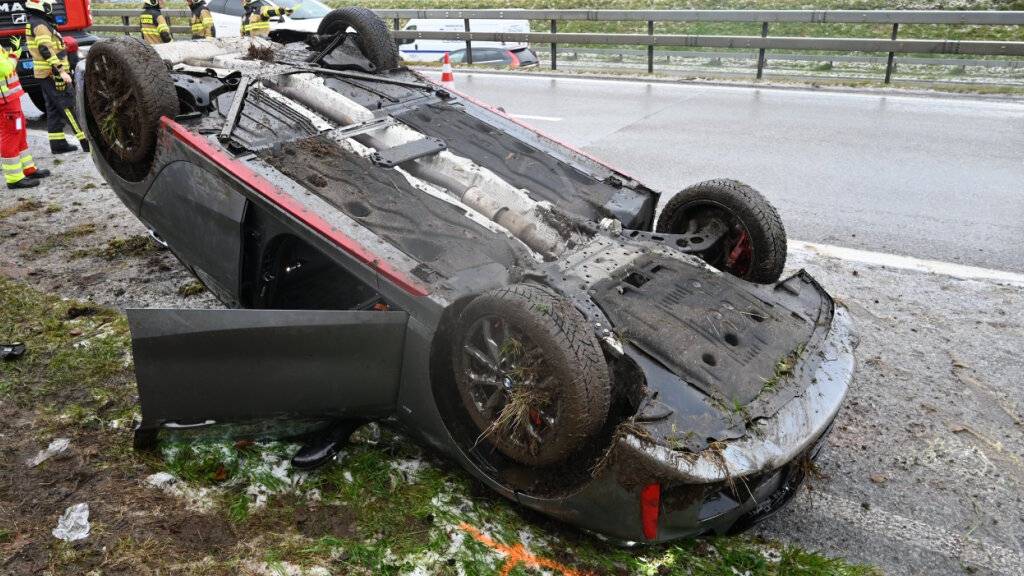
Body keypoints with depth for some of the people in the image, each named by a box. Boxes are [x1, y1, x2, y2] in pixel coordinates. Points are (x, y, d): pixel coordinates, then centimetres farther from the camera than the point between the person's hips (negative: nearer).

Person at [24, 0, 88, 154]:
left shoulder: (34, 23, 18)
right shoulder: (40, 25, -15)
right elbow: (46, 51, -24)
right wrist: (61, 71, -27)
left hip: (45, 74, 10)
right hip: (52, 74, -10)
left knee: (54, 110, 11)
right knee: (70, 108, -9)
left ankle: (57, 144, 13)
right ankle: (86, 142, -9)